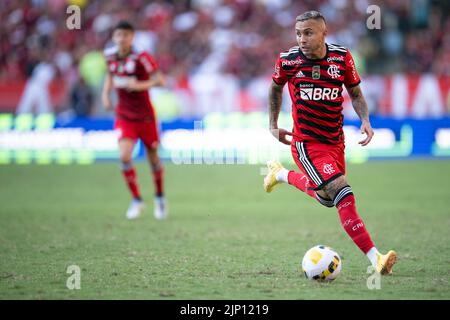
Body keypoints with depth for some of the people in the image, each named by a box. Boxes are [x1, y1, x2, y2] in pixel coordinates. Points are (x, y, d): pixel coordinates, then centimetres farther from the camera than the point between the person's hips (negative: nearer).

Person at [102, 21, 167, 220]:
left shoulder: (141, 57, -17)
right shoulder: (110, 55, -1)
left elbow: (160, 80, -21)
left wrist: (139, 85, -34)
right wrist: (105, 93, 4)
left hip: (145, 116, -3)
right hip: (124, 116, 3)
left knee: (153, 158, 10)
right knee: (124, 156, -16)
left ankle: (160, 198, 34)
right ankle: (136, 200, -2)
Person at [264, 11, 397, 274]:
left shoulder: (342, 57, -4)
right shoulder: (289, 60, -9)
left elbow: (355, 93, 8)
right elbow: (276, 88, 12)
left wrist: (365, 120, -9)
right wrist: (273, 126, 12)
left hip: (335, 141, 5)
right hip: (307, 143, -5)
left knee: (327, 198, 19)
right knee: (344, 195, -21)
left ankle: (282, 174, 43)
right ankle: (375, 258, -22)